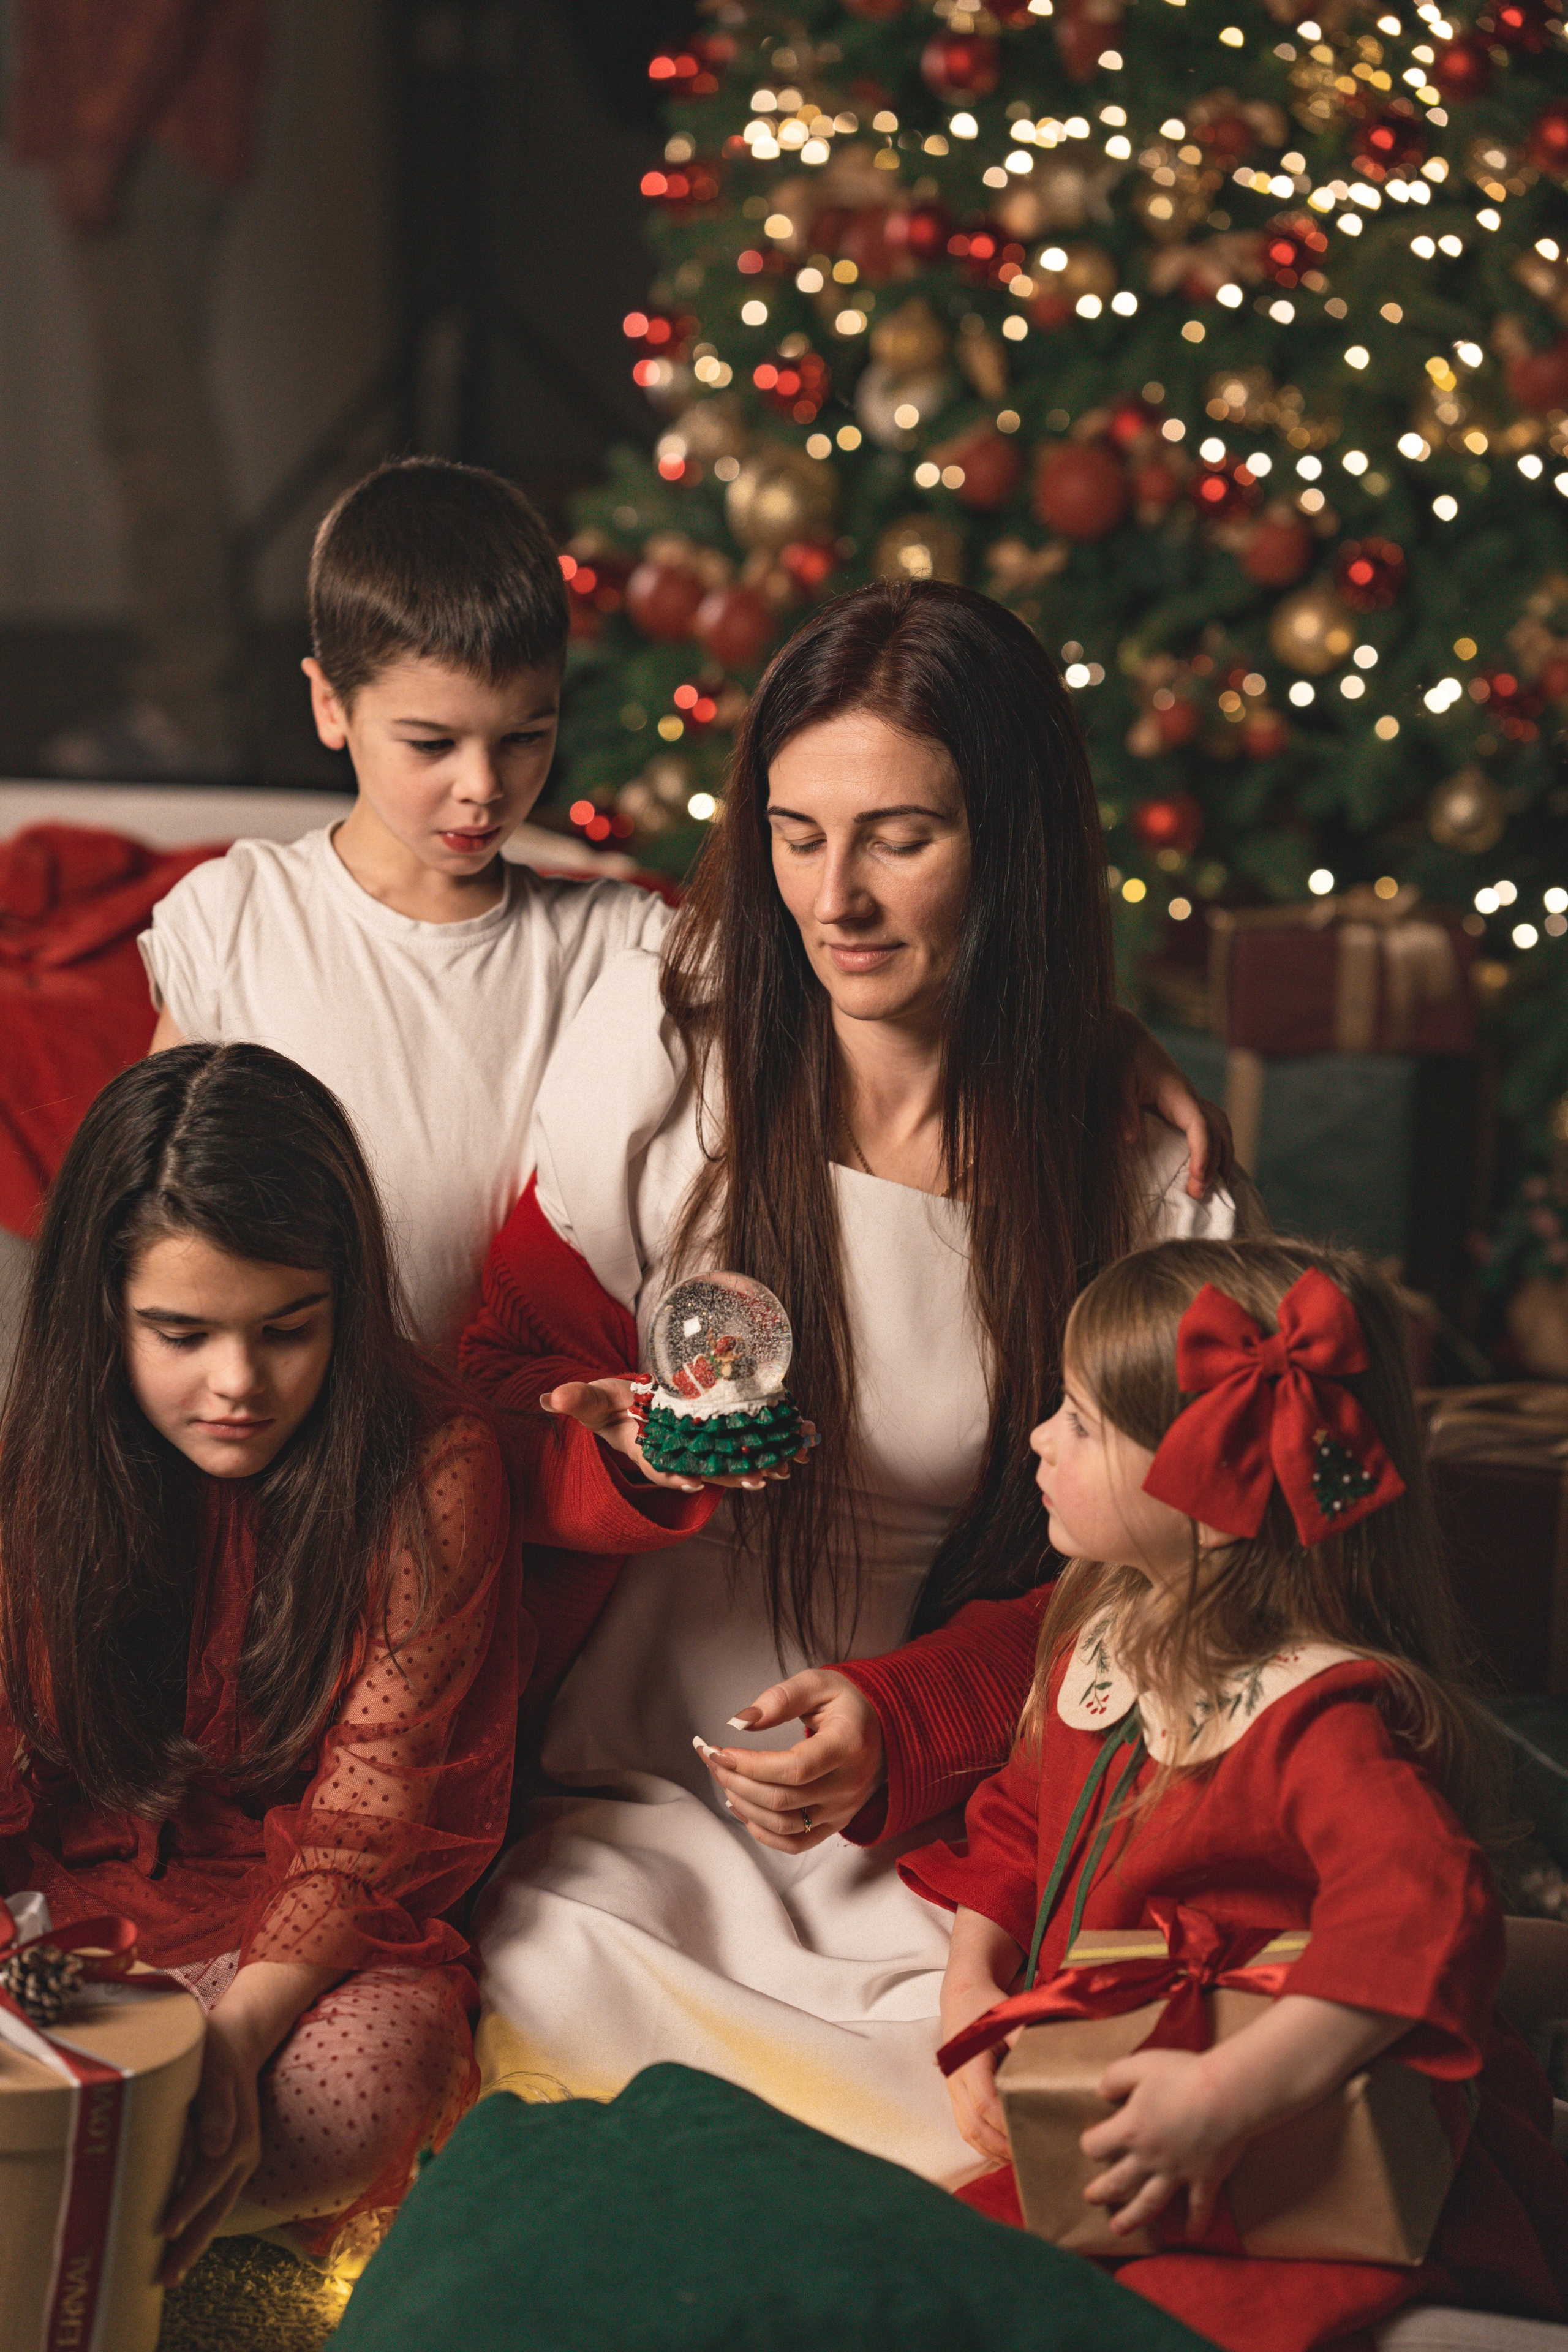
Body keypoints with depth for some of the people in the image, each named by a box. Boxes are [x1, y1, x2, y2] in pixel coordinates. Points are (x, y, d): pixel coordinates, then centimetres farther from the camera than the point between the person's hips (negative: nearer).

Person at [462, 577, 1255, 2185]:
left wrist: (907, 1730, -16)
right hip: (633, 1788, 0)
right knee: (555, 1986, -29)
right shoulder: (665, 1040, -4)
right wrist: (637, 1462, -19)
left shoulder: (1147, 1177, -4)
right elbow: (511, 1385, 4)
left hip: (942, 1813, 0)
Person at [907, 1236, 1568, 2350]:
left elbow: (1424, 1921, -35)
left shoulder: (1324, 1715, -20)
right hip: (1085, 2112, 7)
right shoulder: (1101, 1637, 9)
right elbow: (1019, 1821, 23)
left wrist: (1230, 2094, -40)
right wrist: (972, 1987, 5)